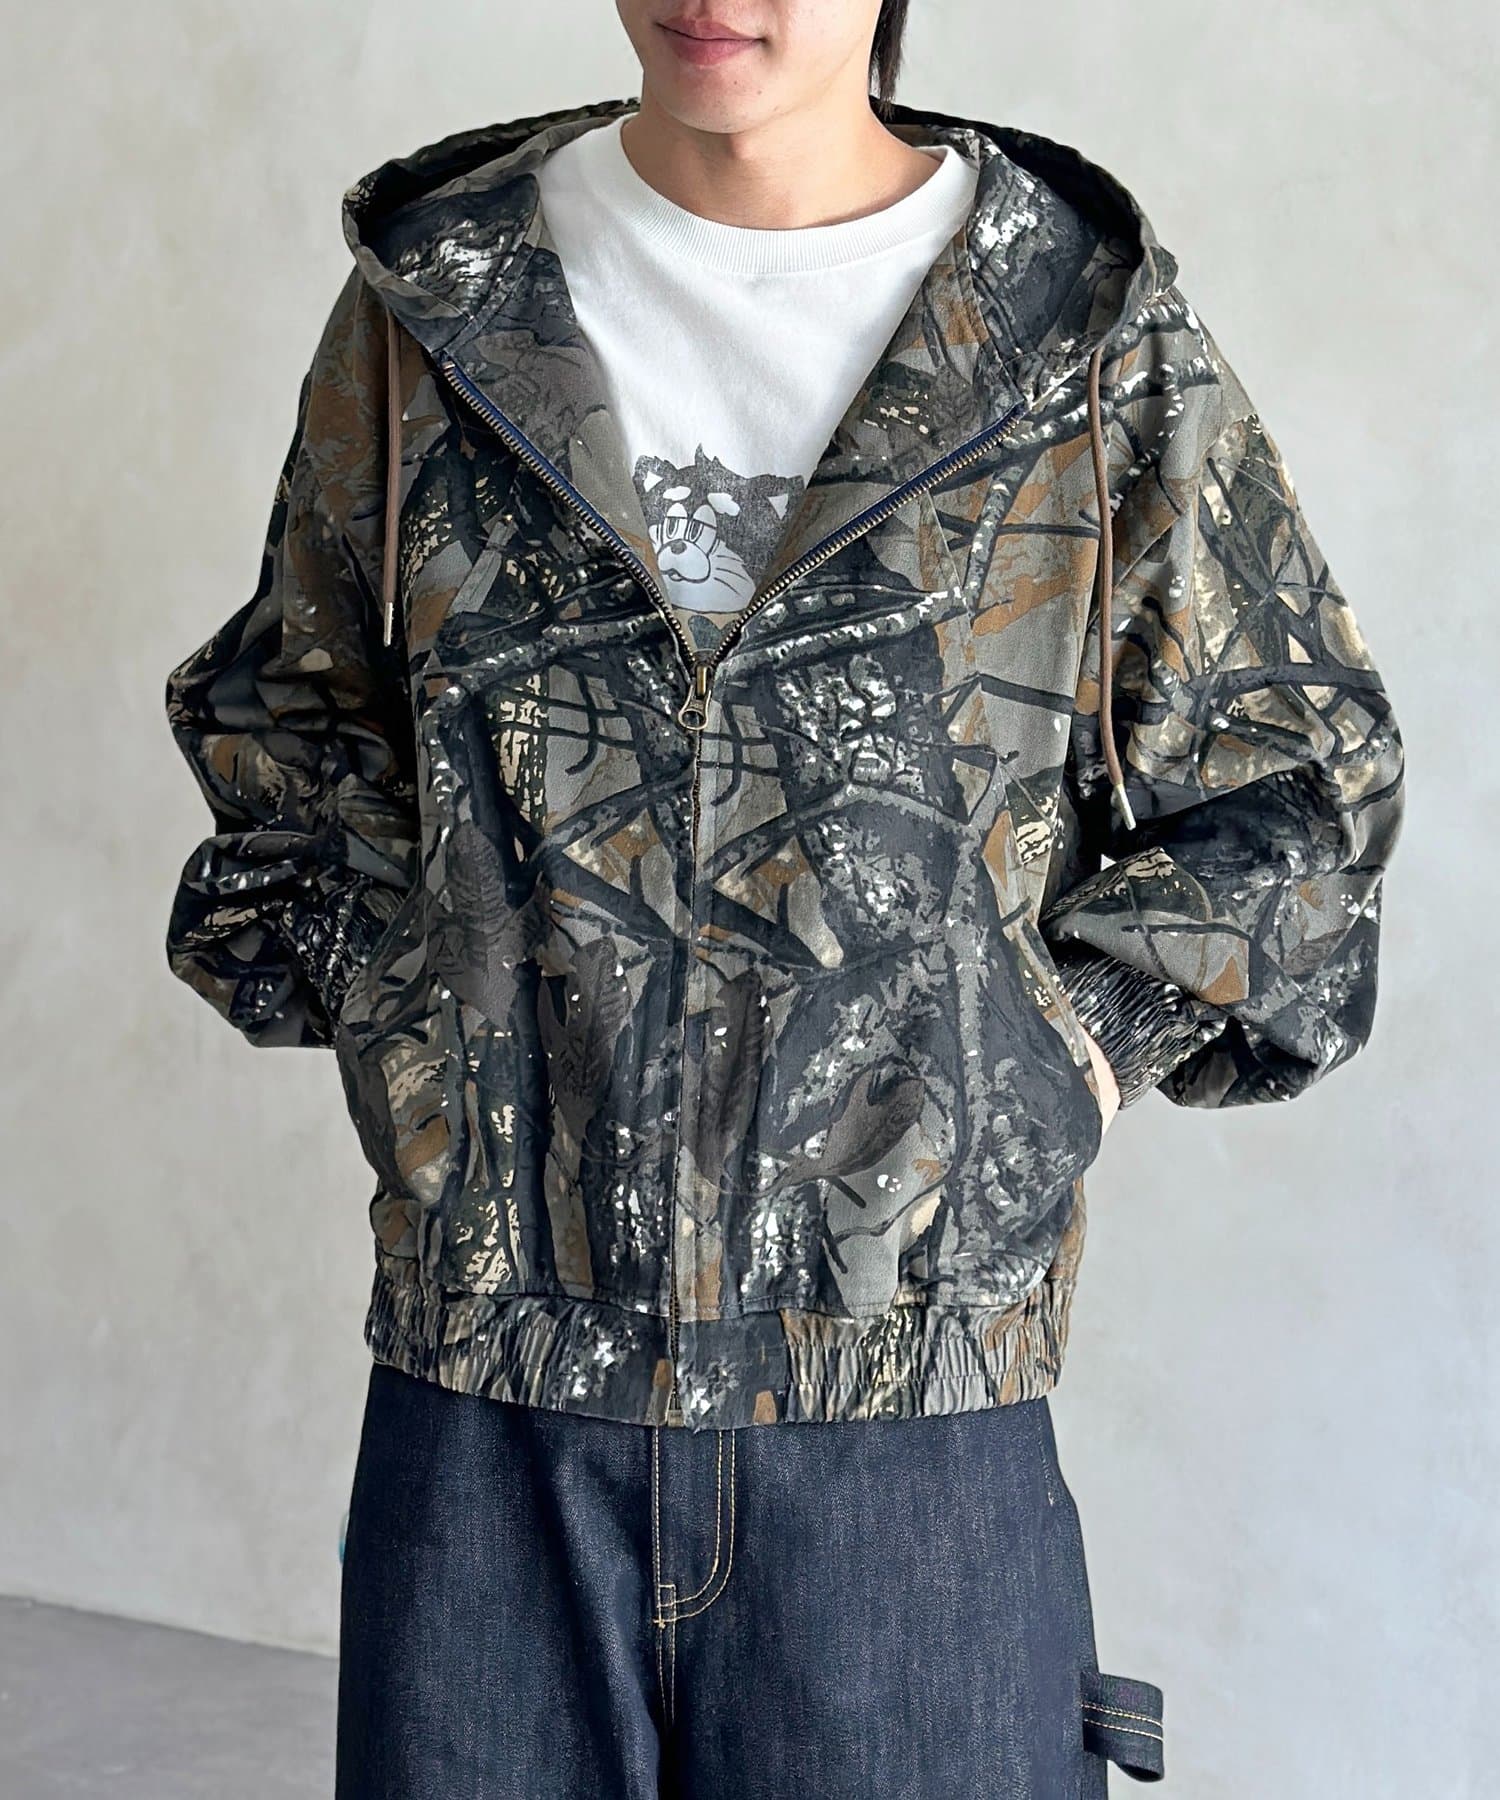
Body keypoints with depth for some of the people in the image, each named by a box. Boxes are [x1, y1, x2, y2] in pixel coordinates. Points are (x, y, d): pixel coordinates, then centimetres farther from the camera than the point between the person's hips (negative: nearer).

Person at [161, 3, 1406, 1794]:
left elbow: (1287, 799, 8)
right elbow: (285, 737, 16)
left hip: (914, 1390, -1)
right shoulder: (431, 302, 5)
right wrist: (411, 1017, 4)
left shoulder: (1096, 338, -1)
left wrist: (1073, 1032, -3)